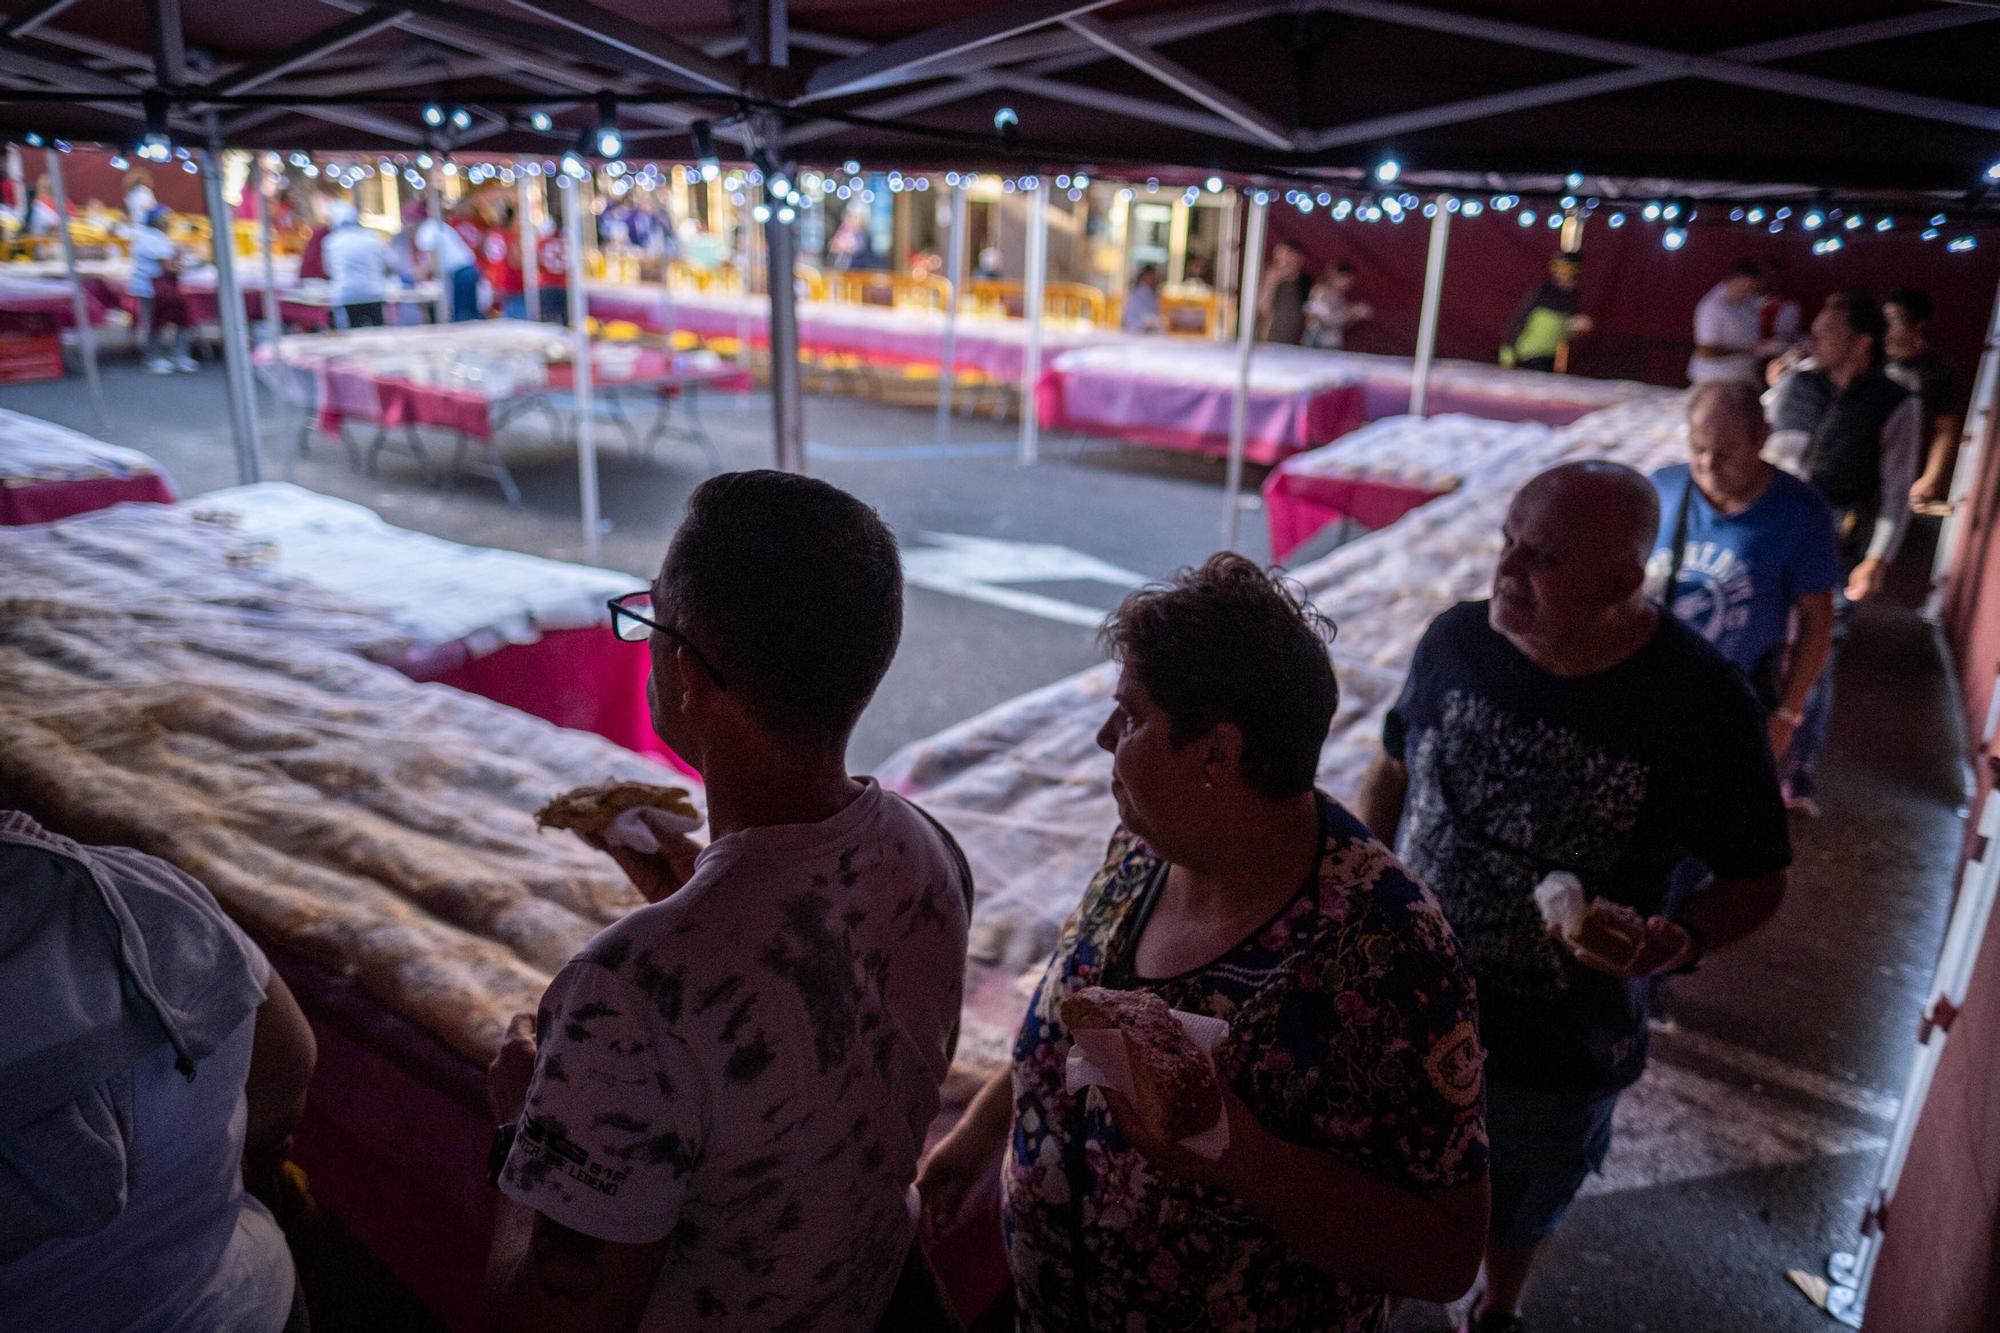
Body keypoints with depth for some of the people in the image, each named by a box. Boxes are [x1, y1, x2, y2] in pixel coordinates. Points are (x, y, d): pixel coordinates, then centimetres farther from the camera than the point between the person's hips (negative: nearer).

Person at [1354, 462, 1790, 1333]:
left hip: (1559, 1041, -1)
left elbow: (1756, 878, -11)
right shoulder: (1457, 638, -15)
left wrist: (1680, 938, -30)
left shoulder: (1701, 705, -23)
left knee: (1519, 1209, 27)